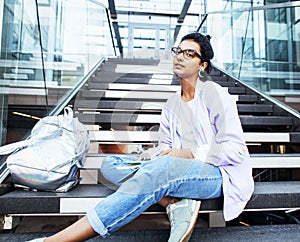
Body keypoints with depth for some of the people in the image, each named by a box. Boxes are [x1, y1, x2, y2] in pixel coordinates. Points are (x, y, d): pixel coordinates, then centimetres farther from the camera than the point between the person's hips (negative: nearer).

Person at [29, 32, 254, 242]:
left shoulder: (216, 95, -4)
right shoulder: (172, 104, 14)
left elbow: (235, 149, -9)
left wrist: (188, 153, -19)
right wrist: (156, 153, -9)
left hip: (217, 173, -6)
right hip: (182, 170, 6)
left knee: (162, 167, -38)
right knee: (110, 163, -8)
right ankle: (176, 202, -24)